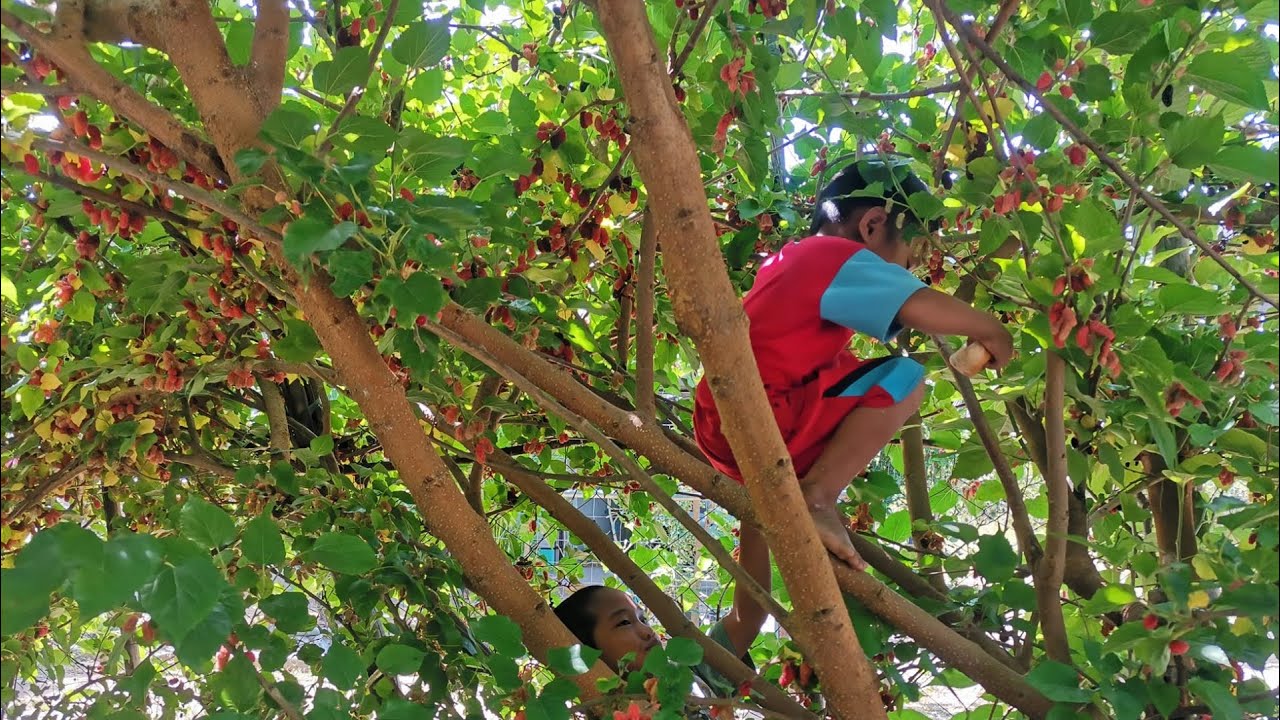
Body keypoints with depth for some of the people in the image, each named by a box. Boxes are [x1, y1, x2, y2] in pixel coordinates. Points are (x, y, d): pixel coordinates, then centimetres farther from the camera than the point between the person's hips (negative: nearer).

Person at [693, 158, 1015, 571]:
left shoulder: (788, 259, 22)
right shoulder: (843, 258, -6)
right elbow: (921, 307, -22)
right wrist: (990, 331, -4)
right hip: (762, 425, -9)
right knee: (905, 379, -11)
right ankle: (817, 498, -12)